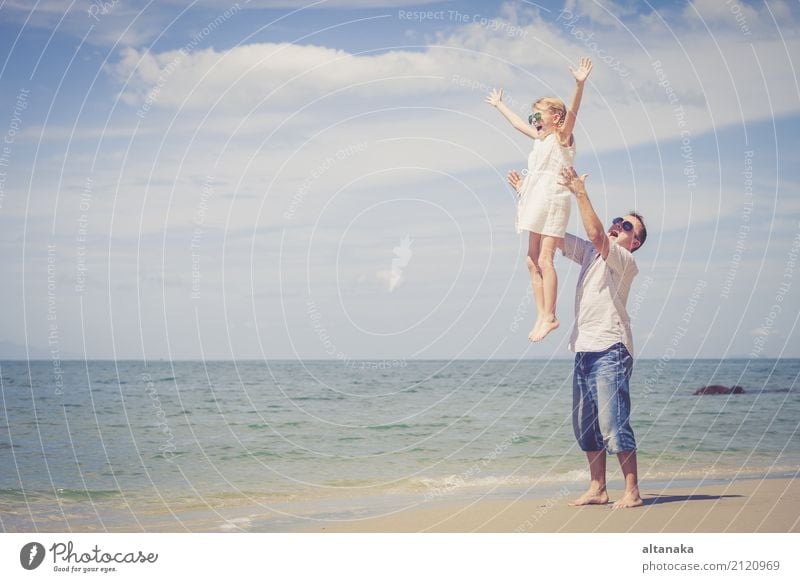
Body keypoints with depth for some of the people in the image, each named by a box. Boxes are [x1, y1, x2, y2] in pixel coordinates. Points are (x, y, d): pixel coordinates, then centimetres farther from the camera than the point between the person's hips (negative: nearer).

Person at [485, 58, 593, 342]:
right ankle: (541, 315, 4)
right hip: (538, 202, 9)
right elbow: (518, 123, 36)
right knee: (532, 261, 3)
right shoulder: (541, 137, 21)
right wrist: (499, 105, 47)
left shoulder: (562, 136, -3)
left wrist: (579, 85, -36)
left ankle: (550, 316, -13)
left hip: (554, 199, -9)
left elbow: (572, 113, -20)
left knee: (544, 259, -14)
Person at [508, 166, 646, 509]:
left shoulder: (625, 262, -5)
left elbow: (595, 233, -22)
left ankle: (632, 492, -7)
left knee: (613, 423, -12)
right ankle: (597, 489, 16)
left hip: (611, 351, -8)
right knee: (586, 426, 9)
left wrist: (580, 192, -19)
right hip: (584, 350, 8)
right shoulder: (591, 253, 17)